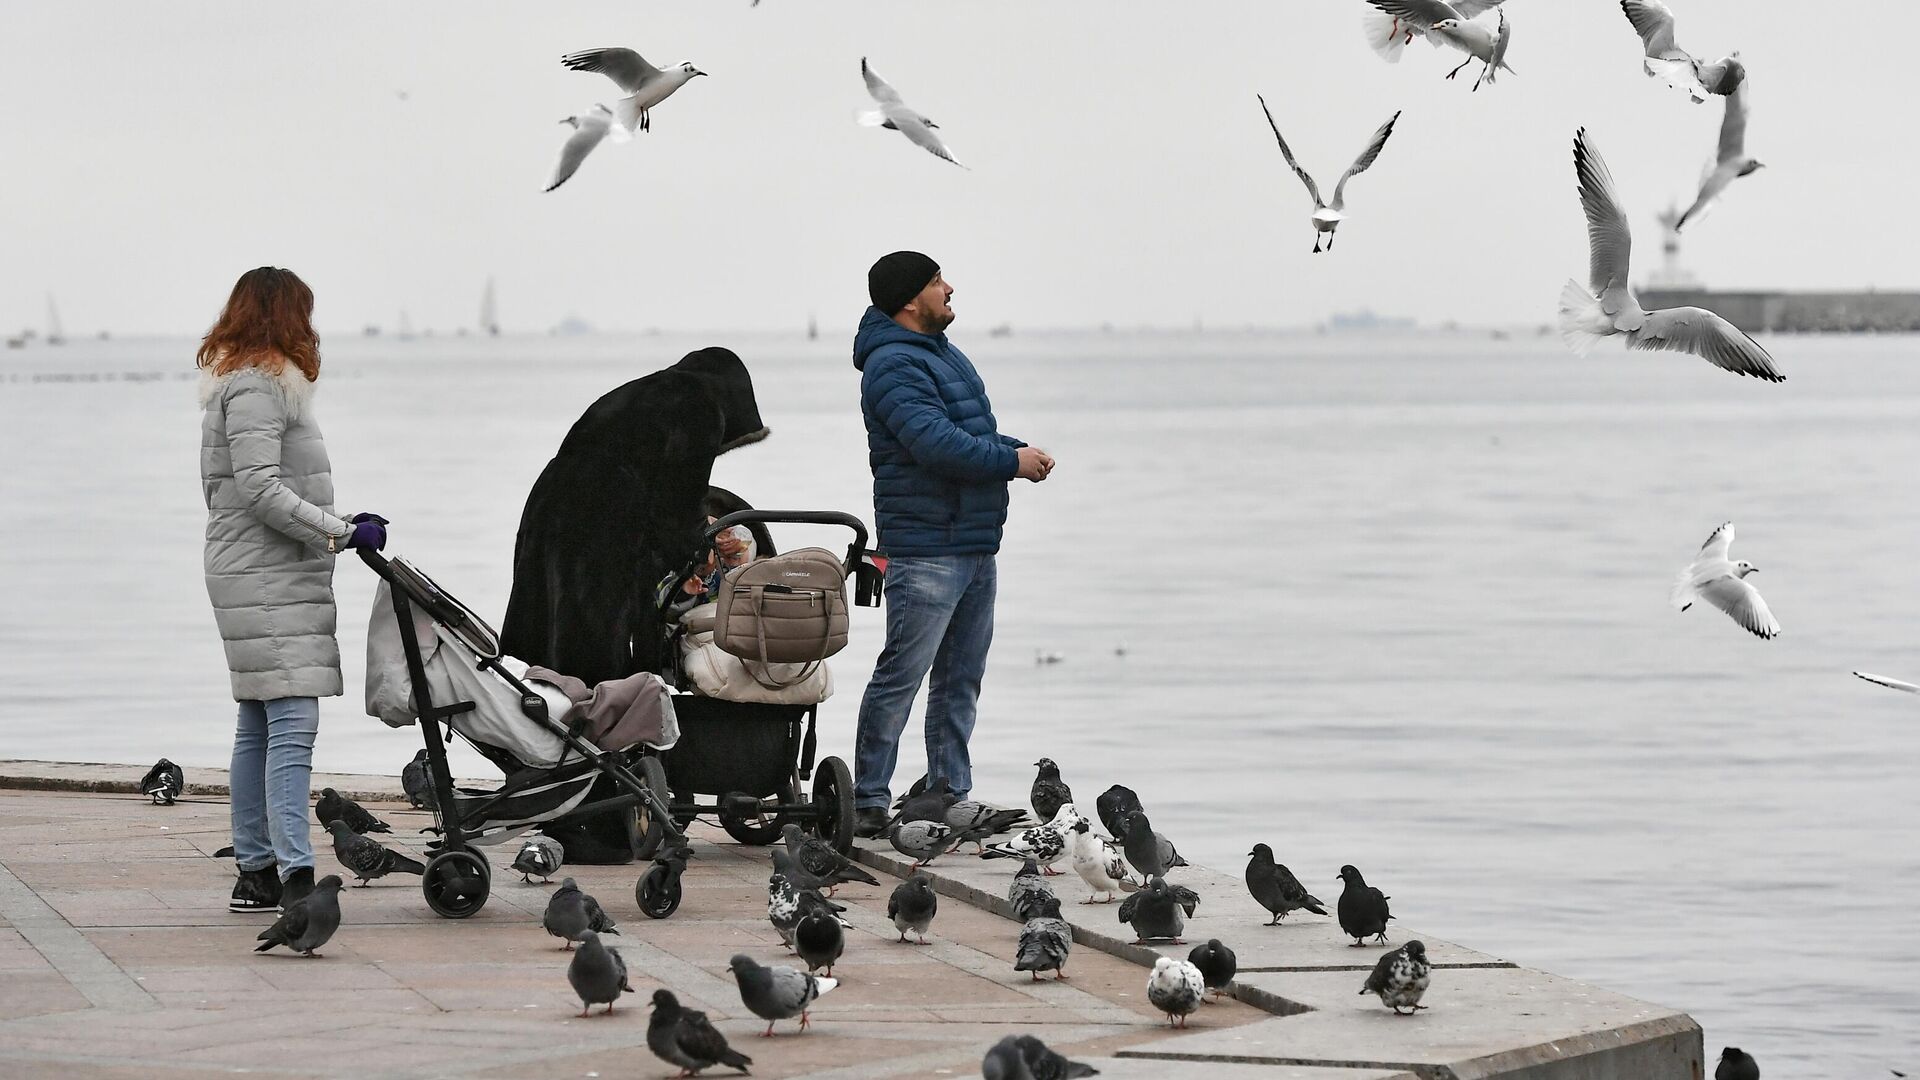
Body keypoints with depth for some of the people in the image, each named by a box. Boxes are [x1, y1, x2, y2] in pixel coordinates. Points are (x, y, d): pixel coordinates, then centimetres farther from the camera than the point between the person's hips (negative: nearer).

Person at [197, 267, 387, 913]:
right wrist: (342, 533, -18)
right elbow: (261, 488, -20)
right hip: (268, 579, -11)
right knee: (292, 722, -16)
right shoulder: (257, 386, -11)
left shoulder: (244, 383, 20)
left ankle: (255, 873, 14)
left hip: (265, 579, 11)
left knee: (259, 726, 11)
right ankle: (294, 874, -22)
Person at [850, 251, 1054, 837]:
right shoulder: (893, 365, -14)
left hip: (976, 543, 10)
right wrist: (1013, 462, -15)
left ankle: (952, 797, 18)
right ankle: (868, 800, -2)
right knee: (902, 673, -7)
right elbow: (938, 444, -25)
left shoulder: (943, 354, 18)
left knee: (960, 680, 12)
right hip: (926, 547, -10)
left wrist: (1019, 448, 5)